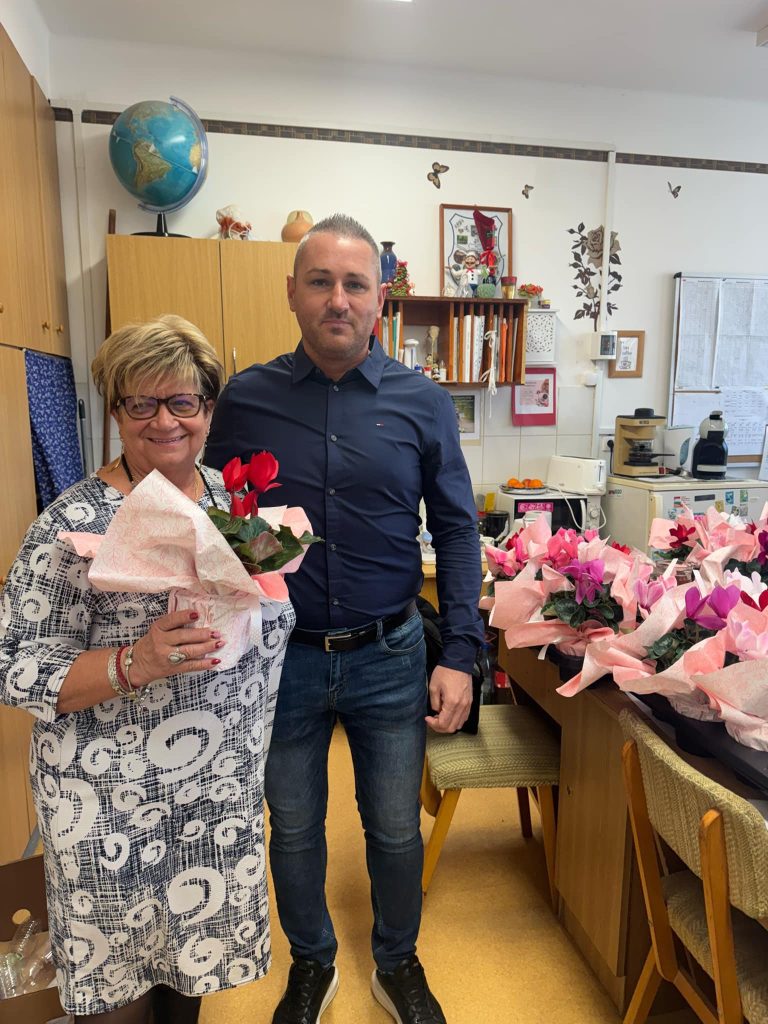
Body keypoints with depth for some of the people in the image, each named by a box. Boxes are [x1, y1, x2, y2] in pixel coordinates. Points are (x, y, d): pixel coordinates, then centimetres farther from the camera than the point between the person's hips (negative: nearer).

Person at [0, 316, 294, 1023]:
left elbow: (275, 618, 13)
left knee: (194, 962, 24)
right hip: (112, 805, -4)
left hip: (225, 788, 5)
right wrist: (134, 664, -30)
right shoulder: (76, 521, -16)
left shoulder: (233, 498, 0)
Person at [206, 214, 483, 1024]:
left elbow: (454, 530, -2)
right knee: (293, 830, 20)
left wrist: (460, 654, -6)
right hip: (278, 655, 1)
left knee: (396, 833, 18)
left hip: (389, 657, 0)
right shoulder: (243, 398, -4)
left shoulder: (423, 403, -4)